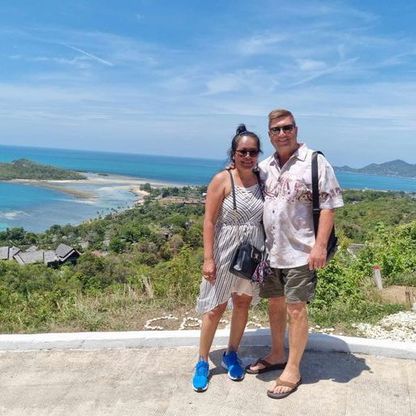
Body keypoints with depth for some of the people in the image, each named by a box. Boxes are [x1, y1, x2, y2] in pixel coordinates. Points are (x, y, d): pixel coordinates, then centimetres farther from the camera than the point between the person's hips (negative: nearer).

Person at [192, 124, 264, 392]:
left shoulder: (261, 180, 2)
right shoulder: (222, 180, -11)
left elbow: (267, 218, 8)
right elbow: (209, 221, -12)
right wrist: (208, 258, -15)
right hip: (225, 252, -4)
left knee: (243, 304, 14)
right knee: (215, 309, 3)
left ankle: (232, 355, 33)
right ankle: (203, 362, 20)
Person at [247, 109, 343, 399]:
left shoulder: (315, 162, -9)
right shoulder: (265, 167, 8)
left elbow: (329, 206, -11)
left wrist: (320, 246, -18)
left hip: (301, 252, -6)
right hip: (271, 251, 6)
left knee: (296, 310, 2)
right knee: (275, 304, 18)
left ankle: (293, 370, 18)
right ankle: (277, 355, 37)